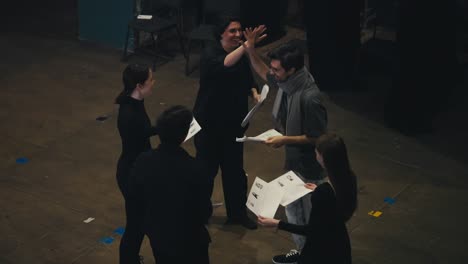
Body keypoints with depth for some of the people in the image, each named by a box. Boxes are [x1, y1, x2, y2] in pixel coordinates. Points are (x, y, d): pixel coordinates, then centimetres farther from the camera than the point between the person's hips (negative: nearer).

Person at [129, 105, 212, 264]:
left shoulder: (143, 161, -18)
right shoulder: (192, 168, -30)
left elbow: (134, 195, -1)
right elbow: (205, 211, -20)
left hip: (156, 234, 5)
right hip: (188, 239, -4)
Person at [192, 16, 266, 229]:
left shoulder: (242, 56, -1)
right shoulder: (210, 54, -20)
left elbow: (248, 80, 13)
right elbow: (225, 65, -43)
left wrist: (255, 93, -9)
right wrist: (246, 45, -54)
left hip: (234, 122, 5)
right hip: (209, 123, -5)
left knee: (234, 168, 14)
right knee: (207, 168, 8)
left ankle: (237, 213, 30)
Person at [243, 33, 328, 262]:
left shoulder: (309, 98, -33)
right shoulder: (286, 82, -7)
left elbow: (319, 137, -25)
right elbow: (264, 74, 15)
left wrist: (285, 139, -24)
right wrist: (250, 50, 0)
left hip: (309, 167, -9)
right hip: (293, 162, 9)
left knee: (310, 215, 9)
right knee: (293, 209, 24)